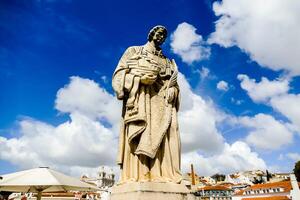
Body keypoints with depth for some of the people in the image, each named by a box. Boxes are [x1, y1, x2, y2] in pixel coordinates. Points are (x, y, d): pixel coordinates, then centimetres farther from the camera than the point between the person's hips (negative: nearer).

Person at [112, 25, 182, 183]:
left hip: (161, 99, 3)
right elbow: (119, 73, 9)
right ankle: (136, 177, -22)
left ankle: (164, 177, -19)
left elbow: (173, 84, 19)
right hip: (138, 97, -3)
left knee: (163, 135, -14)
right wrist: (139, 78, -9)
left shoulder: (168, 61, 31)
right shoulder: (133, 51, 23)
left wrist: (172, 90, -6)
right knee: (138, 135, -18)